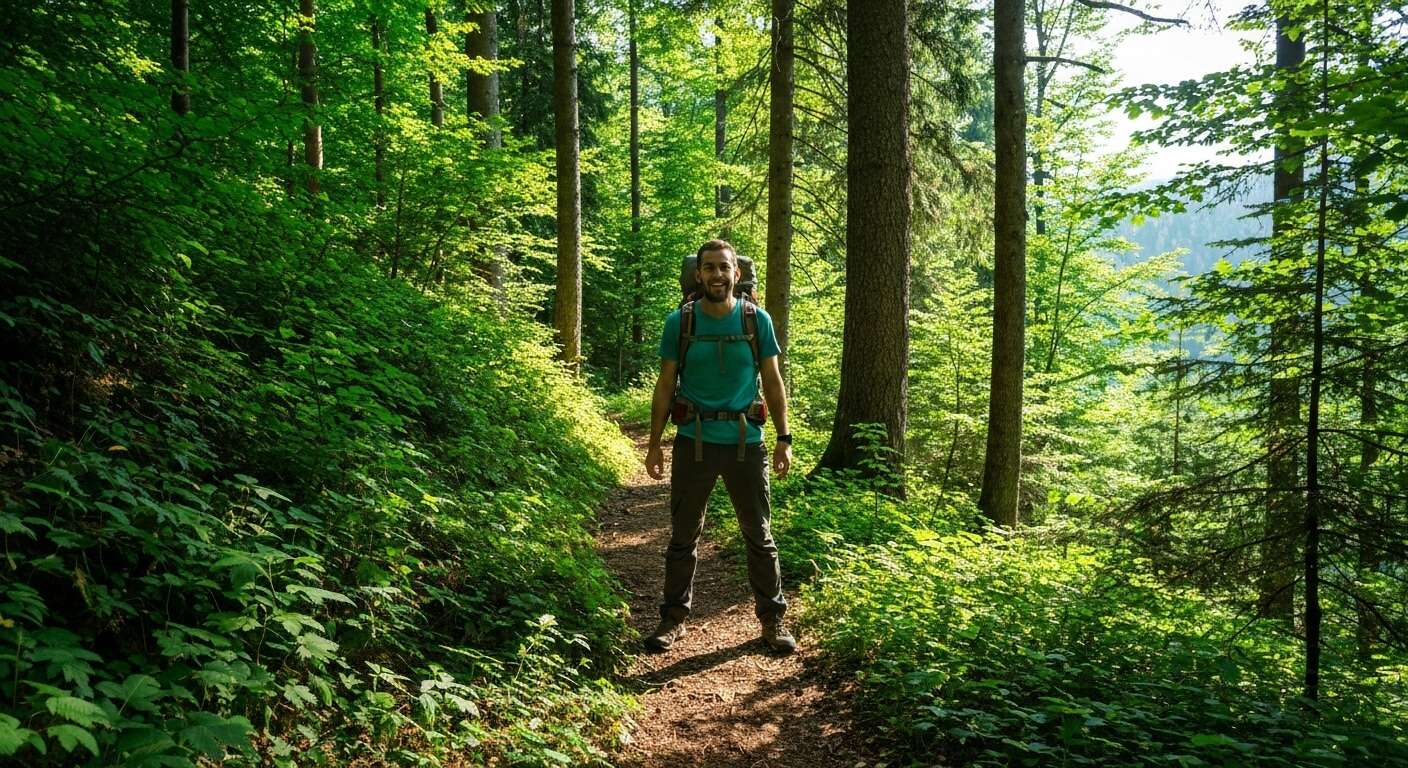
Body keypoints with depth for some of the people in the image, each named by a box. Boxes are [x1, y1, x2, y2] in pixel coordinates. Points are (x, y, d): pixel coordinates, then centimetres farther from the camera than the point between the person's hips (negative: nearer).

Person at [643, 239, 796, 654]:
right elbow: (665, 385, 2)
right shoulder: (679, 322, -2)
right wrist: (654, 443, 0)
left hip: (745, 443, 0)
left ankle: (773, 619, 23)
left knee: (760, 536, 9)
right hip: (694, 442, 0)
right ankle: (674, 618, 24)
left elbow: (773, 382, 4)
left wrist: (784, 439, 0)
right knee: (683, 537, 10)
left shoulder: (757, 320, -1)